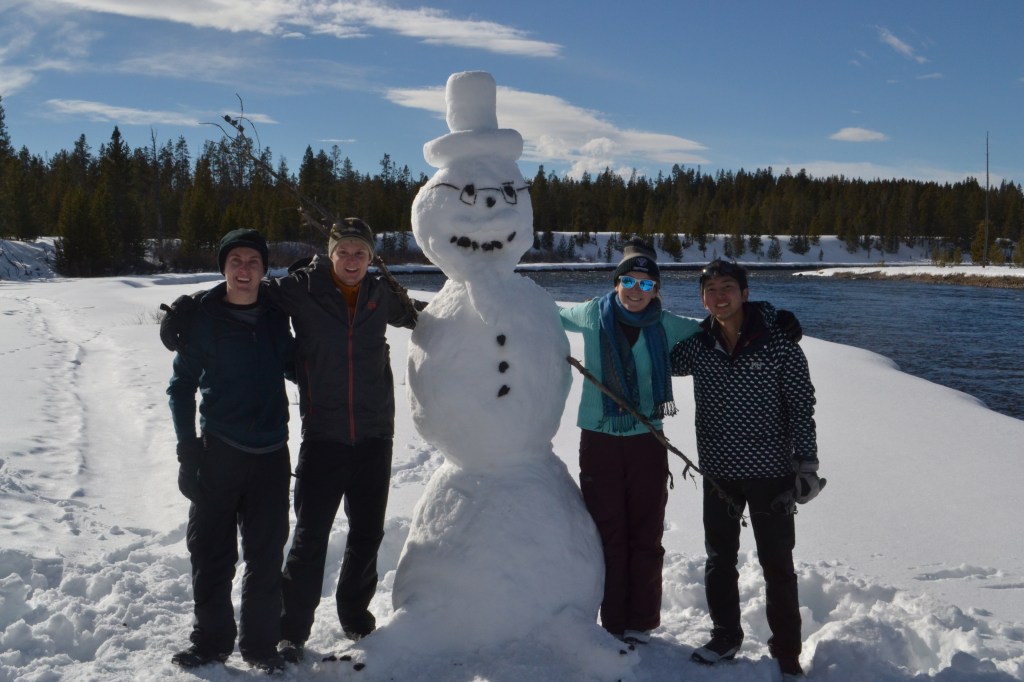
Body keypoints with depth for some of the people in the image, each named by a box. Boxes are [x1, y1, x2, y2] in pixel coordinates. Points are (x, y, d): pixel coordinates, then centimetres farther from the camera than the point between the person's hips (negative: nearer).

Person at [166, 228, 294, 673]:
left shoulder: (275, 315, 5)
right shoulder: (203, 316, -4)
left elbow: (293, 367, 20)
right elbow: (182, 384, 1)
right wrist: (187, 448, -5)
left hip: (270, 452, 2)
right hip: (218, 451, -2)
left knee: (266, 554, 7)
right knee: (211, 551, 6)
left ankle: (261, 642, 21)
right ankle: (211, 639, 22)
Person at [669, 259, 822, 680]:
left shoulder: (779, 346, -10)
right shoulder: (696, 348, -1)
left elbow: (802, 406, -6)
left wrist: (806, 463, -10)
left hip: (771, 473, -3)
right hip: (718, 473, 3)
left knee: (777, 565, 6)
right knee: (719, 559, 16)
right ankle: (725, 636, 34)